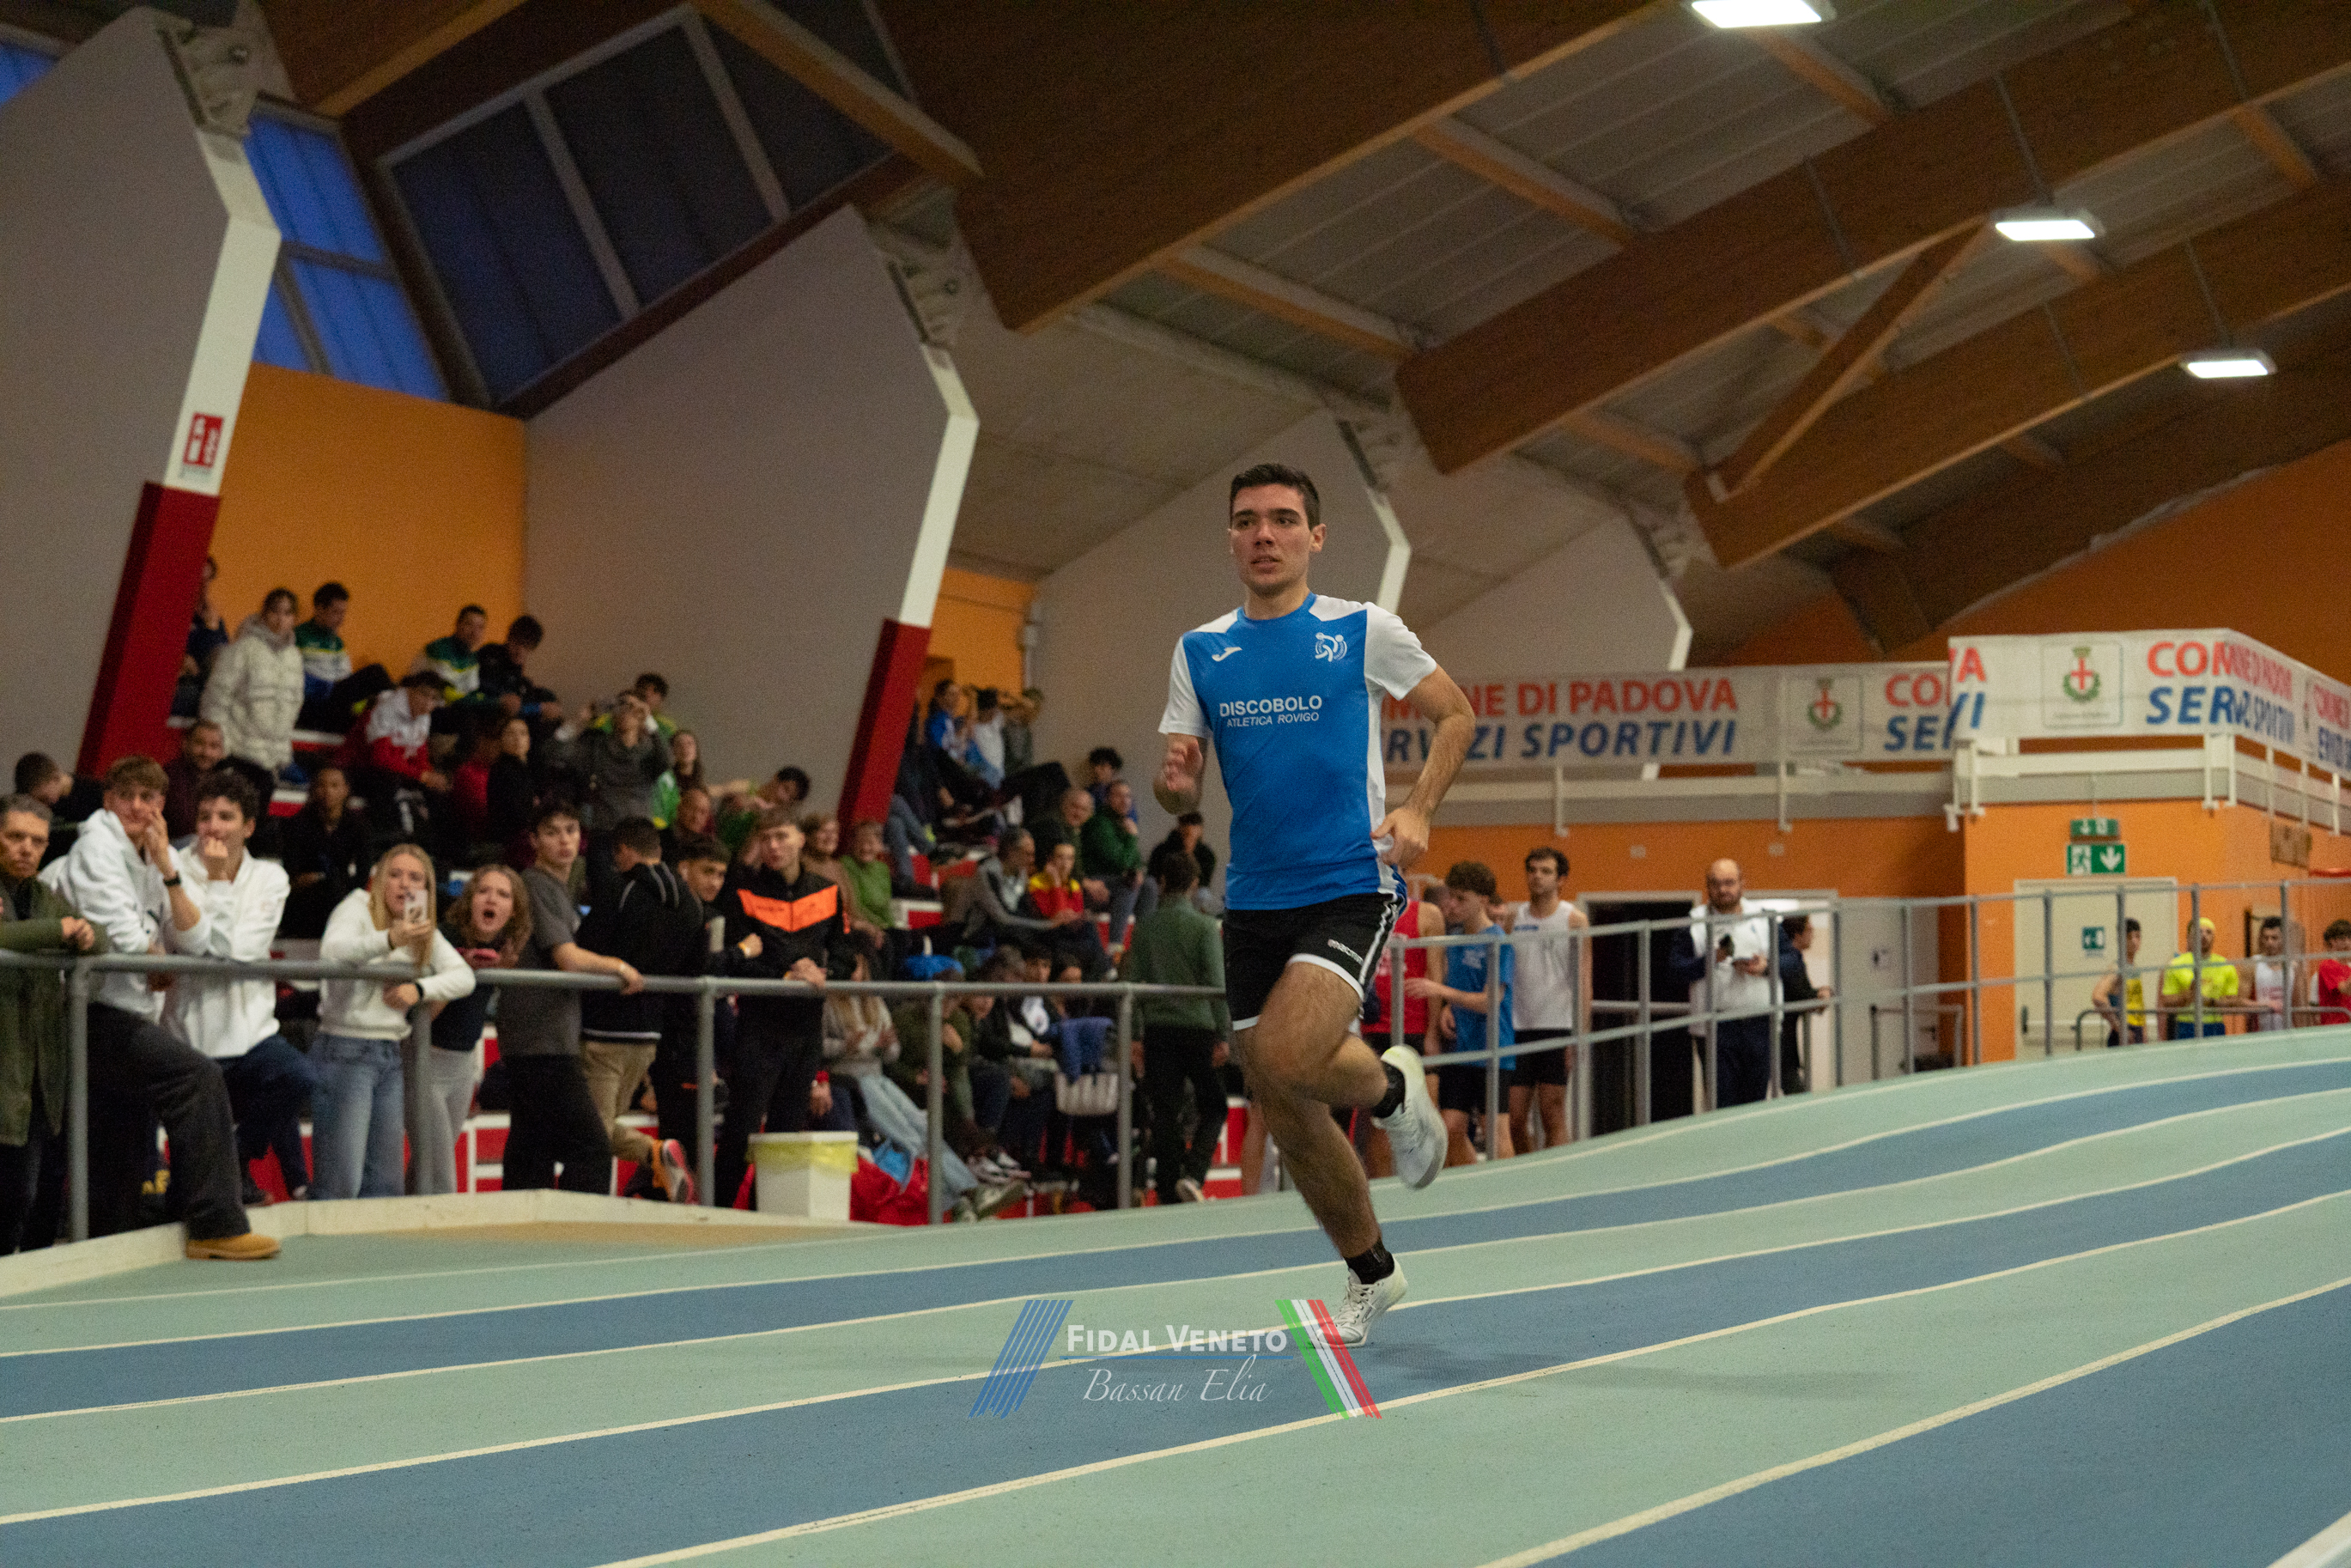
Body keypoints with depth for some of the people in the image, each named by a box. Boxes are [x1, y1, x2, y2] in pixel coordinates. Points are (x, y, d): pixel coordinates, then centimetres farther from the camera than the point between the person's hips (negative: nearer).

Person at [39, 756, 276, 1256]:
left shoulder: (149, 860, 18)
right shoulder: (98, 845, -6)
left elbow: (193, 934, 9)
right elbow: (122, 934, -16)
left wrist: (167, 870, -2)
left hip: (128, 1017, 9)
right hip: (96, 1013, -9)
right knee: (198, 1075, -23)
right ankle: (216, 1227, -24)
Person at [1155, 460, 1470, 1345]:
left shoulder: (1363, 632, -2)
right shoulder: (1200, 652, 8)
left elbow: (1455, 714, 8)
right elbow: (1179, 795, 9)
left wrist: (1417, 810, -8)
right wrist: (1175, 784, -16)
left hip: (1350, 886, -5)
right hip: (1253, 901, 5)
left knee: (1283, 1059, -27)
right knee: (1288, 1121, 8)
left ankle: (1391, 1087, 7)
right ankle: (1371, 1274, 29)